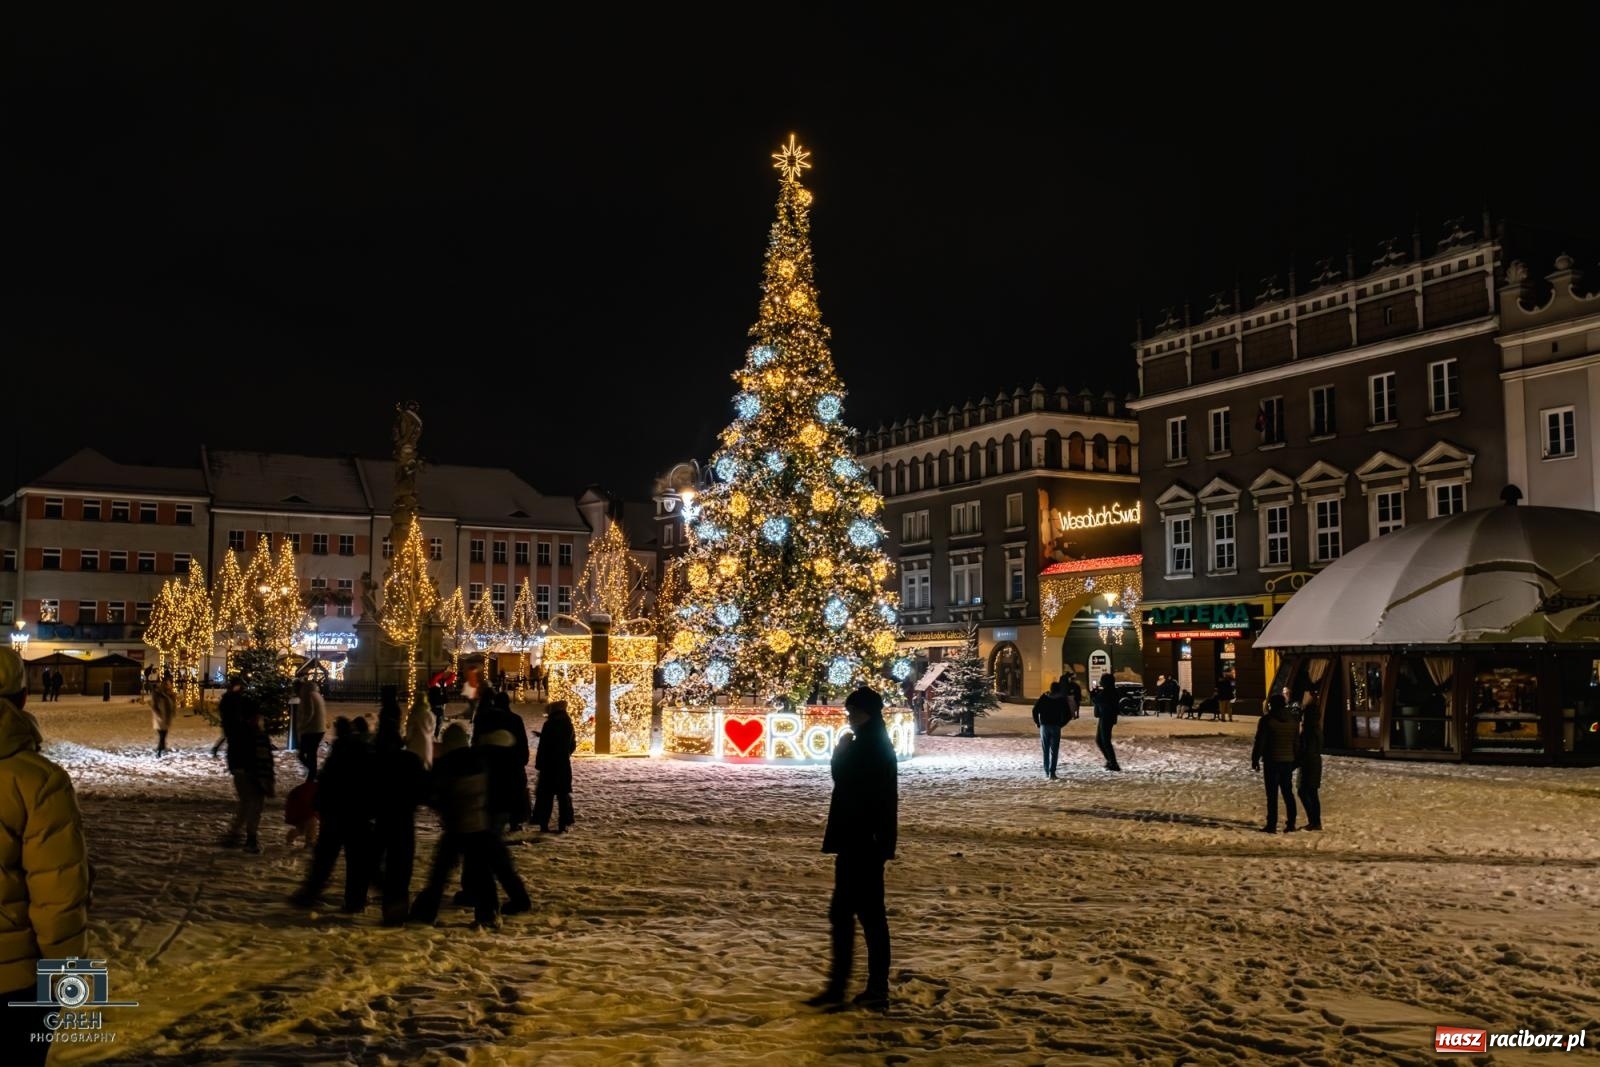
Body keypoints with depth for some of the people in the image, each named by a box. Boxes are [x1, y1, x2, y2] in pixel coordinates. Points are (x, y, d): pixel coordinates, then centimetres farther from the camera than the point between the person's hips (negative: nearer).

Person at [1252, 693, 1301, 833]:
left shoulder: (1267, 720, -10)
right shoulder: (1292, 720, 8)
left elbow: (1260, 742, -11)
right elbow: (1297, 743, 12)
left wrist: (1255, 760, -3)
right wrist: (1295, 760, 19)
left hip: (1272, 761, -5)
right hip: (1288, 761, 5)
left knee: (1272, 794, -3)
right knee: (1288, 793, 13)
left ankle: (1272, 825, -4)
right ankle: (1290, 824, 13)